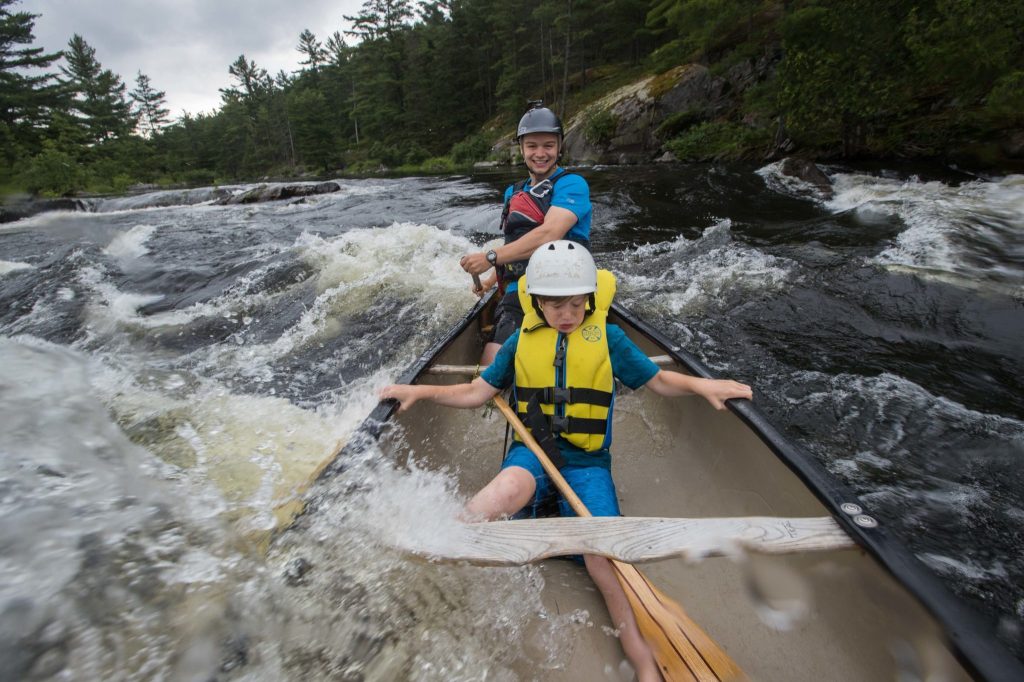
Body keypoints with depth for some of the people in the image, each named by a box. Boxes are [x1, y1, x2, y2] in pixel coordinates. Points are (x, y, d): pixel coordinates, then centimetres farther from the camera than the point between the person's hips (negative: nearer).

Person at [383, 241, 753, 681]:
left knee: (605, 559, -17)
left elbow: (657, 380, 10)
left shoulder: (608, 338, 1)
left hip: (587, 462, 1)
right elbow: (477, 392, 9)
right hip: (532, 451, 0)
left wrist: (698, 385, -10)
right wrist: (421, 391, -1)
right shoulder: (521, 341, 4)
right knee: (509, 490, -37)